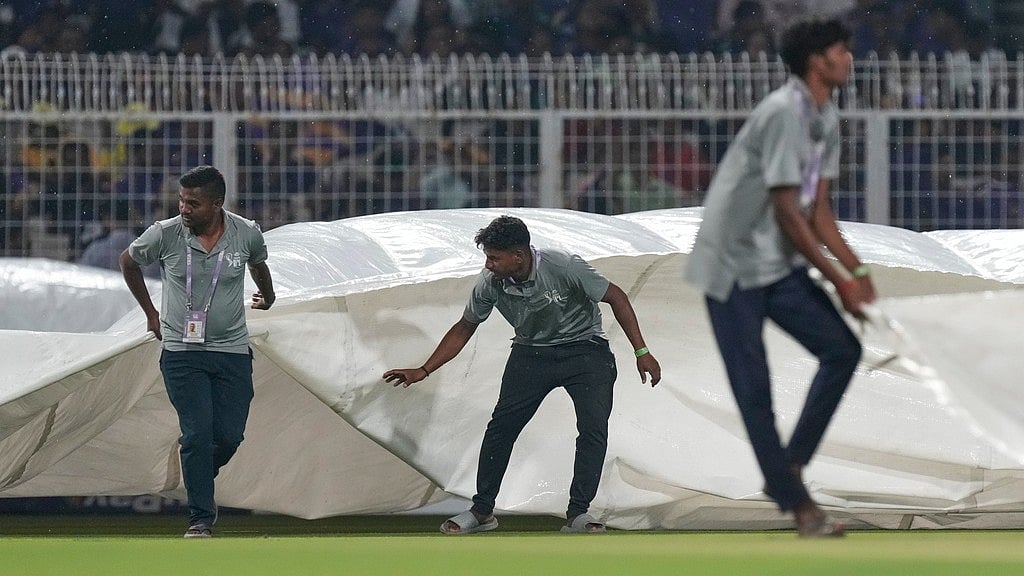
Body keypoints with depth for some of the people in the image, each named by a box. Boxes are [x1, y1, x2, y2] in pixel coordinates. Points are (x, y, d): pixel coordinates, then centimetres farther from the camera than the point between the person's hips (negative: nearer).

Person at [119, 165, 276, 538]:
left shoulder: (247, 234, -6)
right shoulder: (165, 234, -11)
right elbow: (129, 261, 10)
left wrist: (267, 295, 38)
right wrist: (150, 312, 14)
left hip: (233, 352, 2)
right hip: (182, 352, -2)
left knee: (229, 435, 0)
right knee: (198, 434, -11)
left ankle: (199, 476, 32)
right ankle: (201, 518, -4)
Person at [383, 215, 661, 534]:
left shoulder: (564, 267, -28)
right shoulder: (490, 283, -16)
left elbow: (616, 297, -16)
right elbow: (463, 329, 1)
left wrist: (641, 352, -17)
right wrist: (423, 371, -2)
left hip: (584, 349, -3)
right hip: (532, 352, 3)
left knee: (594, 427, -18)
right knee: (502, 424, -9)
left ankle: (578, 514, -11)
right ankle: (482, 511, 3)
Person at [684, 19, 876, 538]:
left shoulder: (825, 118, 7)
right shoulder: (784, 113, -21)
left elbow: (818, 211, 9)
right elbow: (787, 212, -21)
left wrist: (857, 271, -4)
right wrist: (839, 282, -18)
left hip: (781, 267, 8)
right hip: (733, 267, -8)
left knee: (842, 350, -3)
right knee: (754, 388, -5)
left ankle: (789, 466, 6)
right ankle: (796, 503, 0)